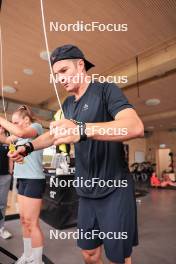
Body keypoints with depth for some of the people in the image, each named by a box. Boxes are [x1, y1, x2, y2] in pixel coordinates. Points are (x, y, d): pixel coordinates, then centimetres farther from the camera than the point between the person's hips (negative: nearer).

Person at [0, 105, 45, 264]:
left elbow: (20, 132, -27)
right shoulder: (21, 135, 17)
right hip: (22, 179, 8)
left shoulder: (37, 126, -8)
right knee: (24, 220, 16)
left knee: (31, 222, 0)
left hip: (34, 180, -8)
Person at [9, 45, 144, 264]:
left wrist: (82, 130, -39)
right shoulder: (68, 104, 11)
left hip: (115, 190, -6)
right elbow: (55, 133, 23)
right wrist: (29, 147, 9)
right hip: (86, 193, 7)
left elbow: (136, 126, -28)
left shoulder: (106, 90, -11)